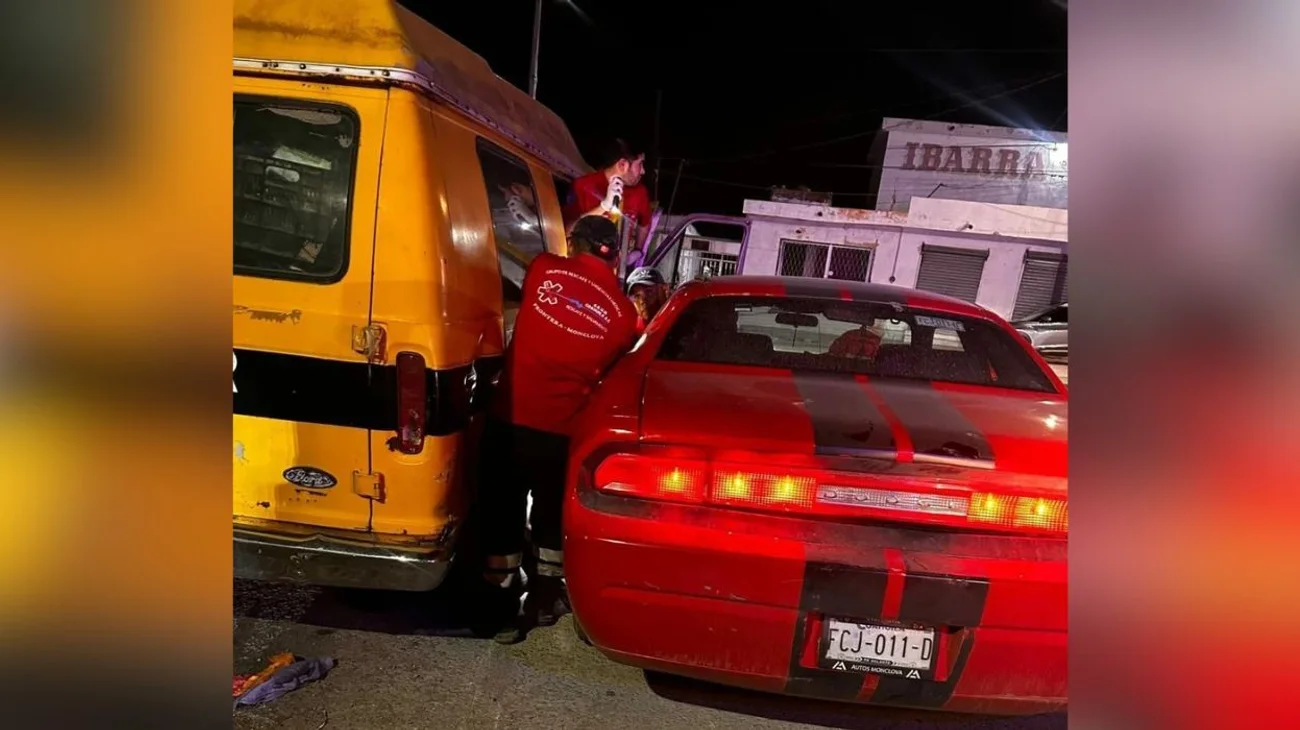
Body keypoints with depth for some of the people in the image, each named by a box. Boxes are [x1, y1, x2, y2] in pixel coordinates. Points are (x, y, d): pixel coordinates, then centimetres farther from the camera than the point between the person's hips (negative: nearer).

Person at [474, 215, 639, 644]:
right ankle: (544, 599, 37)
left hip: (509, 418, 0)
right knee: (551, 512, 22)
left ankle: (501, 613, 24)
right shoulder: (623, 312, -1)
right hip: (560, 429, 0)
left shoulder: (542, 270, 0)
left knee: (503, 512, 15)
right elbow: (611, 372, 9)